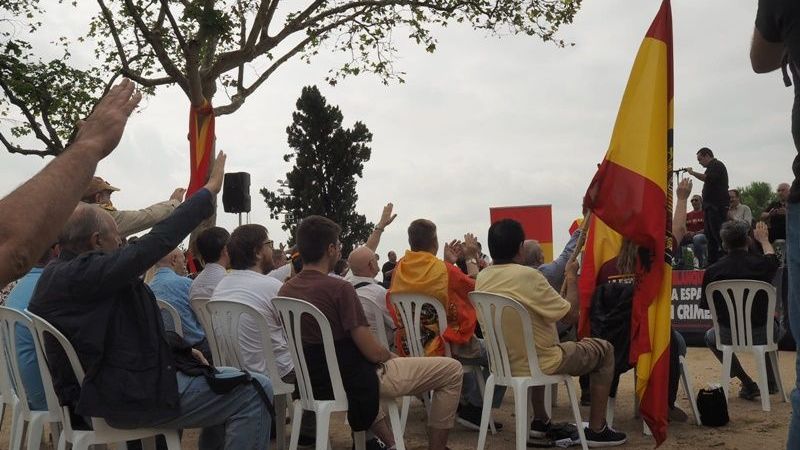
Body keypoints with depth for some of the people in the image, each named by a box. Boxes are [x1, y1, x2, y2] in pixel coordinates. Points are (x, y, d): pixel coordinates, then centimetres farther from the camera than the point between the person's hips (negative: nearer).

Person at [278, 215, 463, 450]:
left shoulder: (285, 290, -1)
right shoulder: (339, 288, -23)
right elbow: (373, 352, -22)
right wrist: (393, 357, 1)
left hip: (315, 382, 8)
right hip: (355, 380, -8)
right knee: (451, 369, 0)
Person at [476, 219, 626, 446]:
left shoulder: (482, 278, -3)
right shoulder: (528, 275, -25)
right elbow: (572, 315, -17)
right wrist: (572, 277, -4)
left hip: (502, 364, 7)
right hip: (537, 363, -7)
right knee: (604, 350, 14)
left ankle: (540, 421, 40)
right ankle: (596, 430, 17)